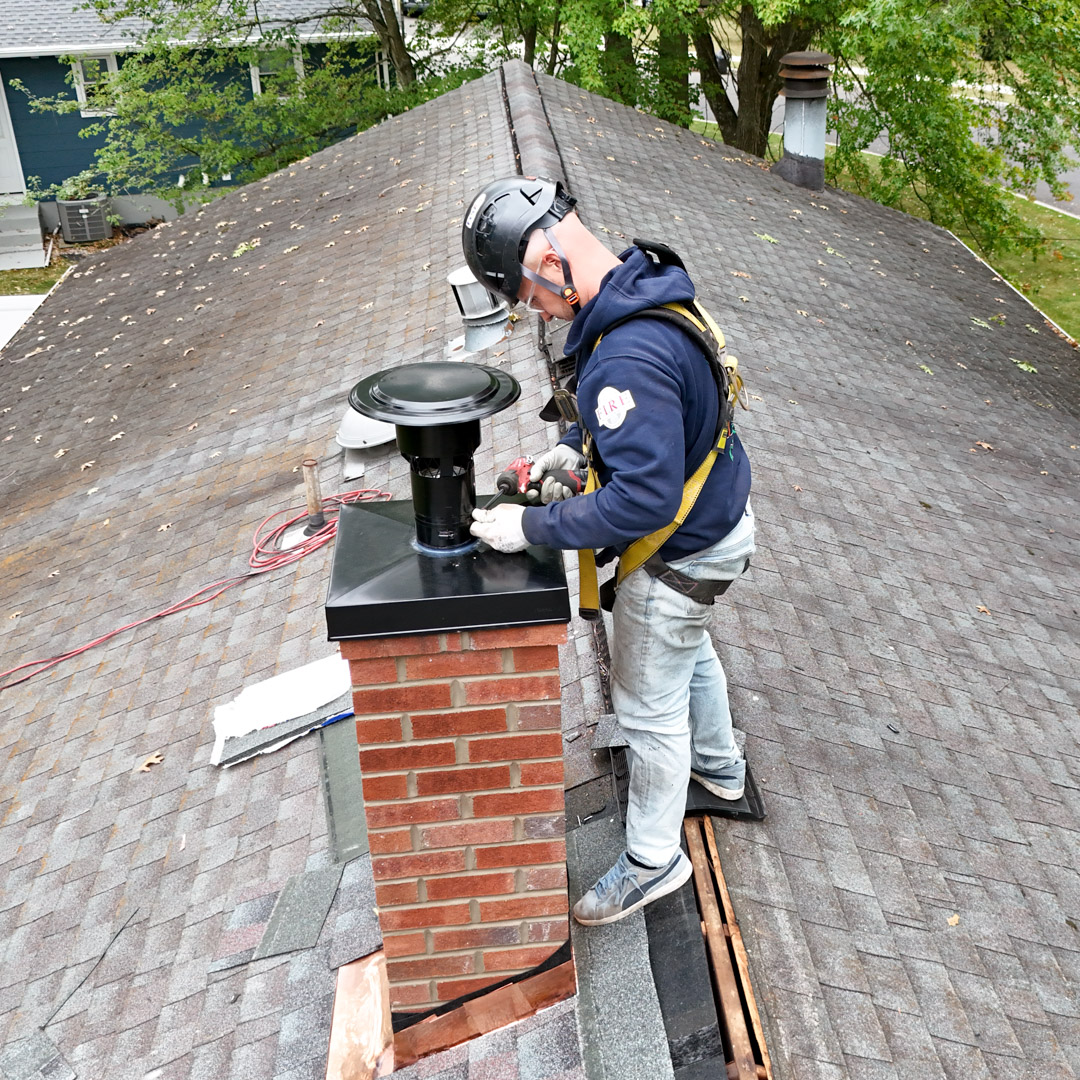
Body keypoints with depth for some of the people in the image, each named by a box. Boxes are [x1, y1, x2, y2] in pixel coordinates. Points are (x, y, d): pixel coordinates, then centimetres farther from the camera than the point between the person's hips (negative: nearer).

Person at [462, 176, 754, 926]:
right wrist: (575, 444, 2)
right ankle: (718, 762, 59)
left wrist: (531, 528, -29)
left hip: (681, 554, -10)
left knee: (649, 709, 9)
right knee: (688, 648, 33)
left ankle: (653, 861, 32)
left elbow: (643, 498, -37)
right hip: (718, 516, 10)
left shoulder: (631, 355, -37)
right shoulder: (645, 293, -4)